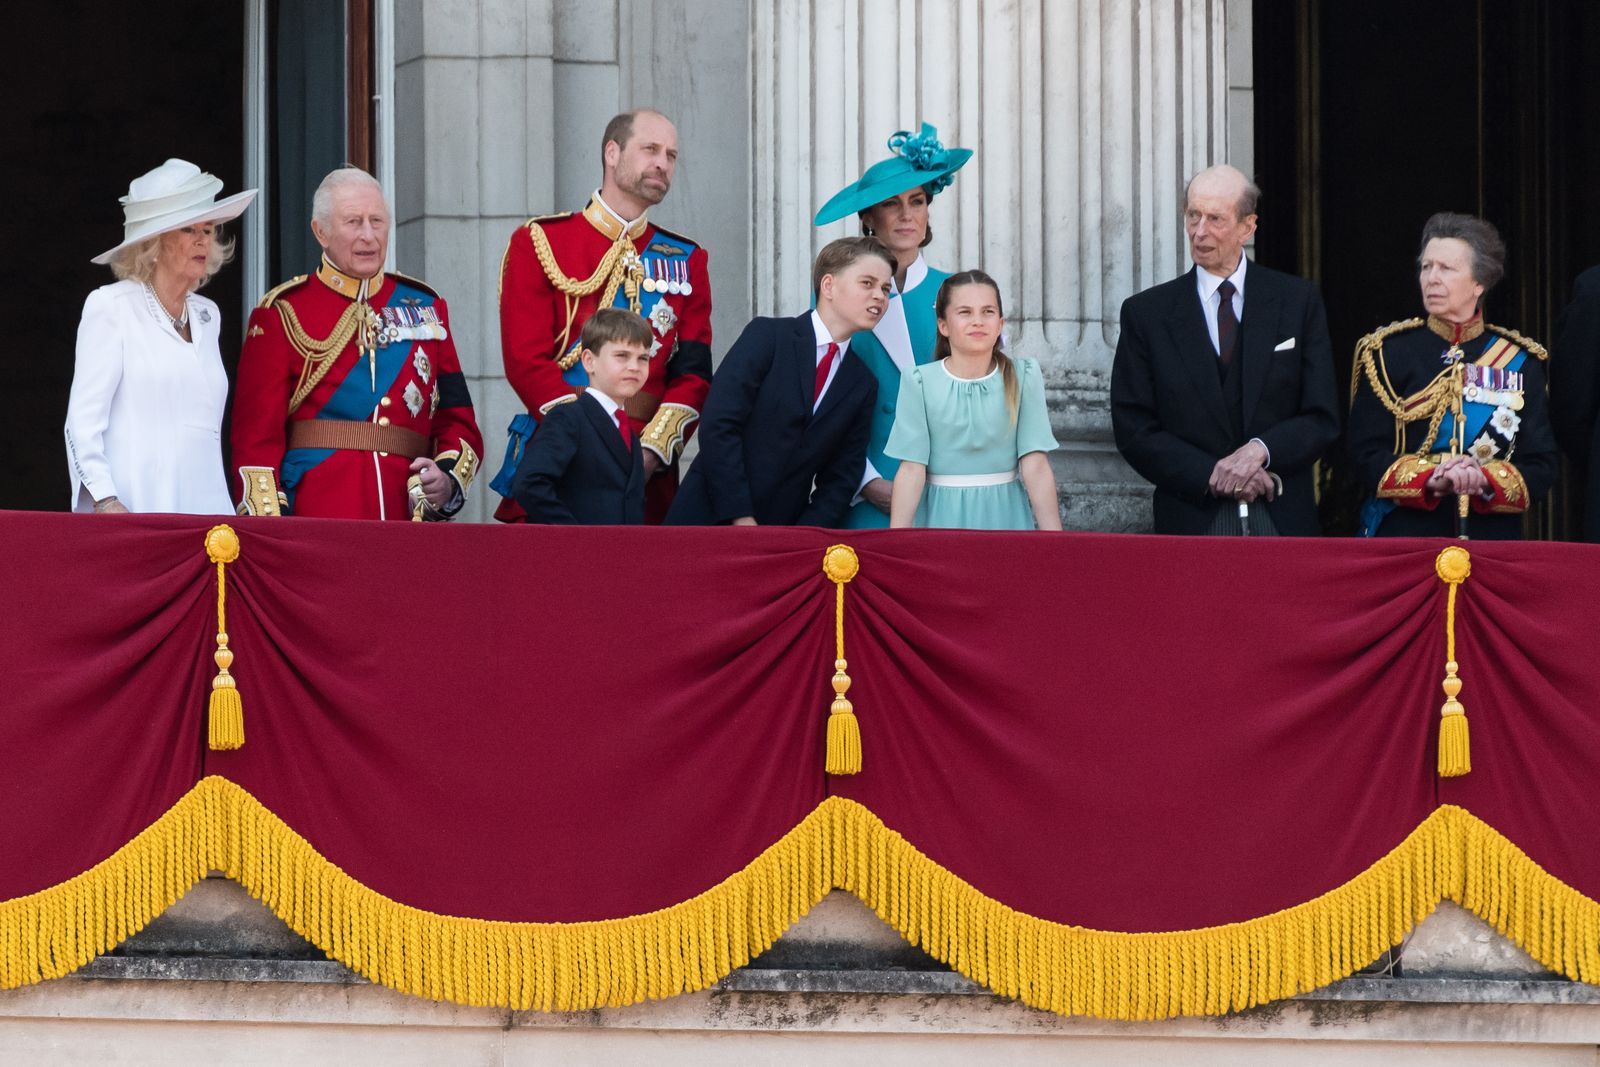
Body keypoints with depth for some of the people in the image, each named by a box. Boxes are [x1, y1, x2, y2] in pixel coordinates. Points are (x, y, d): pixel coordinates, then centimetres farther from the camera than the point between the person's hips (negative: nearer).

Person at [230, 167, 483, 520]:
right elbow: (257, 435, -1)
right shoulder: (283, 313, 4)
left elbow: (457, 420, 17)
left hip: (410, 518, 3)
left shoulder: (425, 306, 15)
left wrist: (448, 478, -4)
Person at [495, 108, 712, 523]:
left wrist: (651, 451, -13)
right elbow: (527, 361, -6)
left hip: (649, 477, 3)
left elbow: (694, 373, 5)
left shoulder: (686, 260, 14)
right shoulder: (539, 243, 4)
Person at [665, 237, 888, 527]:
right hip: (711, 518, -4)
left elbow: (842, 477, 10)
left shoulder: (863, 386, 10)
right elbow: (718, 425, -11)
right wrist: (741, 519, -16)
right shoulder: (767, 336, -4)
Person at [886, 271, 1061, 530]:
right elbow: (911, 470, -8)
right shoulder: (921, 382, -4)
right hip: (942, 516, 0)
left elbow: (1035, 467, -7)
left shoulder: (1022, 378, -3)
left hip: (1005, 515, 1)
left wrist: (1053, 538, -14)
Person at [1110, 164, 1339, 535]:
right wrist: (1211, 475, -12)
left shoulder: (1298, 300, 6)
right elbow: (1134, 431, 0)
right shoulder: (1146, 313, 4)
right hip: (1192, 523, 0)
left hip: (1284, 520, 1)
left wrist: (1260, 450, -14)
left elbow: (1322, 418, 4)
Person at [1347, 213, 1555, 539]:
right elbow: (1366, 453, -3)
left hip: (1491, 537, 1)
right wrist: (1430, 480, -20)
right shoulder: (1387, 352, 3)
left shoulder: (1519, 361, 5)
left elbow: (1541, 463, 1)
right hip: (1404, 534, -1)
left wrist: (1486, 482, -19)